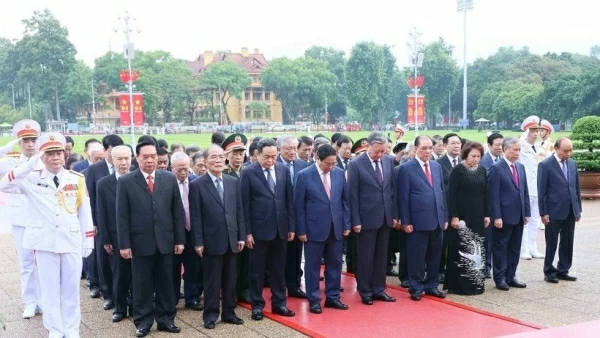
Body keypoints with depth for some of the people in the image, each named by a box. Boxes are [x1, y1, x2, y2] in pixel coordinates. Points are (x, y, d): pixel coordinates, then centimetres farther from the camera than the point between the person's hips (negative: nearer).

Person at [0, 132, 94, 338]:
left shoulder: (77, 179, 2)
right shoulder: (31, 178, -2)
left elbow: (85, 212, 5)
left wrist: (88, 242, 4)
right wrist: (29, 165, -24)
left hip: (72, 241, 1)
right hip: (45, 242, -1)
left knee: (71, 288, 10)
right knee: (49, 288, 8)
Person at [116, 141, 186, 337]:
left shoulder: (170, 179, 5)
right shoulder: (125, 181, -2)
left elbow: (178, 211, 5)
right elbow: (122, 216, -3)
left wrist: (180, 239, 2)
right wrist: (124, 244, -8)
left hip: (165, 241, 2)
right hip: (140, 242, -2)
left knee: (165, 284, 10)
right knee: (142, 285, 7)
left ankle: (165, 319, 23)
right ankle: (143, 322, 19)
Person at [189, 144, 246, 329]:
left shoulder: (234, 182, 7)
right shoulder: (197, 184, -6)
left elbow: (239, 210, 8)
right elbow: (195, 216, -7)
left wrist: (241, 236, 5)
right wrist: (198, 242, -10)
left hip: (231, 240, 4)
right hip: (212, 241, -4)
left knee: (230, 280, 12)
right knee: (212, 281, 6)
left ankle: (229, 313, 24)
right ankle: (210, 315, 17)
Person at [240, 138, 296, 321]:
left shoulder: (284, 170, 4)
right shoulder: (249, 172, -7)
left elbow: (289, 200, 7)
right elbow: (245, 204, -7)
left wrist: (291, 226, 5)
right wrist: (247, 231, -10)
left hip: (280, 228, 4)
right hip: (259, 229, -3)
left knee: (279, 269, 13)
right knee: (257, 270, 8)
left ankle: (279, 303, 24)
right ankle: (257, 305, 19)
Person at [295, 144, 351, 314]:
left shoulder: (339, 173, 3)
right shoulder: (304, 176, -9)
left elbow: (345, 200, 9)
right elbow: (299, 205, -7)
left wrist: (346, 224, 5)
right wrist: (301, 230, -8)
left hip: (336, 227, 4)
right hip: (314, 228, -4)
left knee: (335, 263, 11)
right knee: (313, 265, 5)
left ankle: (333, 297, 24)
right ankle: (314, 300, 16)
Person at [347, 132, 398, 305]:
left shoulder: (388, 161, 4)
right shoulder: (356, 164, -11)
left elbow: (392, 189, 9)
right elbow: (353, 195, -10)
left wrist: (395, 214, 7)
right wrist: (355, 220, -12)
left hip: (385, 217, 5)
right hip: (367, 218, -5)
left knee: (382, 257, 12)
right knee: (366, 257, 5)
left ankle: (379, 289, 22)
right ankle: (365, 292, 16)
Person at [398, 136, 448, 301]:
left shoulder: (437, 166, 12)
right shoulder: (406, 168, -7)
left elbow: (442, 192, 14)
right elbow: (403, 197, -8)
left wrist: (445, 217, 10)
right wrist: (406, 221, -12)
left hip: (437, 220, 6)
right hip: (418, 221, -6)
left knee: (434, 256, 12)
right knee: (417, 257, 3)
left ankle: (432, 286, 23)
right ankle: (416, 288, 15)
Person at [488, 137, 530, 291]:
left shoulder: (521, 167, 11)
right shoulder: (496, 168, -10)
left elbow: (525, 191, 14)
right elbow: (493, 195, -13)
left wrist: (527, 212, 9)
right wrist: (496, 217, -17)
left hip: (519, 216, 7)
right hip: (504, 216, -7)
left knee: (515, 248, 12)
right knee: (501, 248, 3)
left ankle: (511, 276, 21)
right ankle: (500, 278, 11)